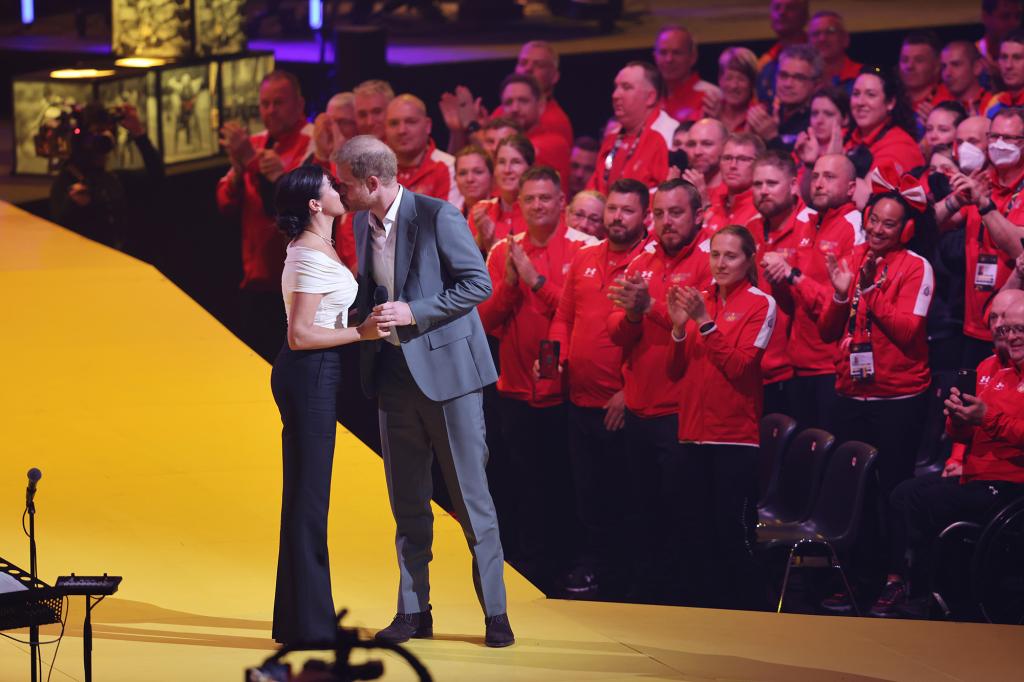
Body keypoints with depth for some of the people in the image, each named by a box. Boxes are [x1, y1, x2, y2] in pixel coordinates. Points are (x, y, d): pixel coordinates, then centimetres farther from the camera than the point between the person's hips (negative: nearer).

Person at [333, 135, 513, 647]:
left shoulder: (437, 216, -13)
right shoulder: (362, 224, 8)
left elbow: (479, 283, -14)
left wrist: (415, 312, -20)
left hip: (446, 371, -6)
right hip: (395, 374, 7)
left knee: (470, 496, -1)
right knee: (407, 503, 9)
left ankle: (494, 611, 6)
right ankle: (414, 612, 16)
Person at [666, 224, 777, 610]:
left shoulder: (760, 304, -4)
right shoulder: (698, 299, 11)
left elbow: (739, 367, -14)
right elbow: (675, 371, 9)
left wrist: (705, 322, -18)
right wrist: (679, 327, -7)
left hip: (735, 437, -6)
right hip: (694, 434, 6)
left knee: (734, 535, -6)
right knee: (697, 534, 8)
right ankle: (706, 610, 16)